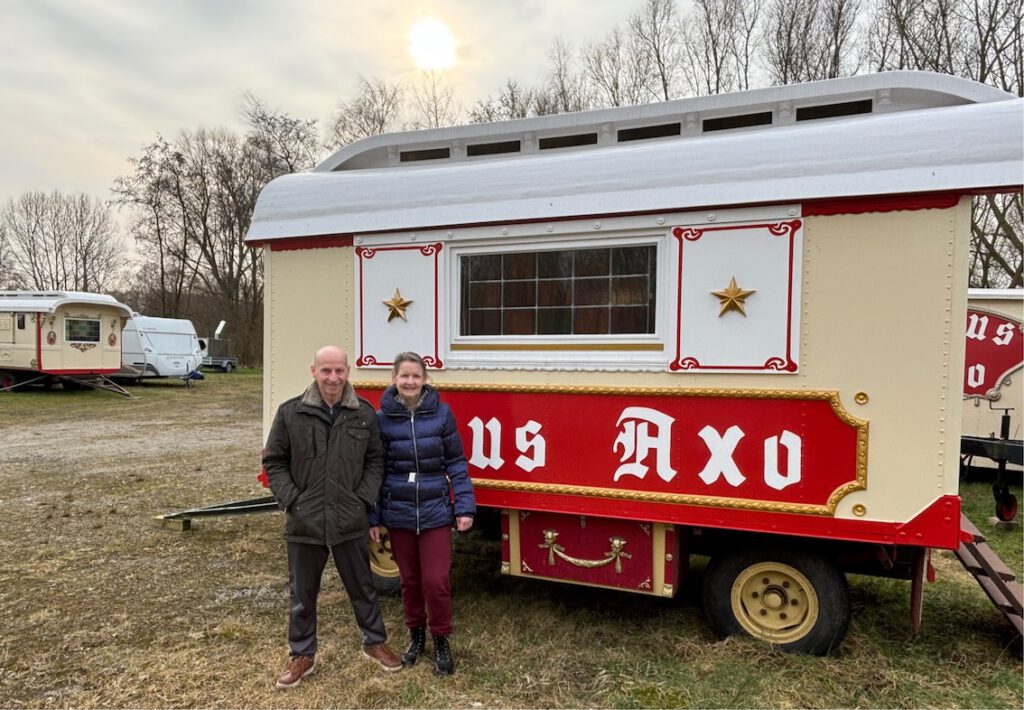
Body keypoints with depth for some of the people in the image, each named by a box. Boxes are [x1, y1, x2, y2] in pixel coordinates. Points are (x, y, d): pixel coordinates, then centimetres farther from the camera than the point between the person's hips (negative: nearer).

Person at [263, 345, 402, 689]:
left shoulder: (364, 413, -2)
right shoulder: (290, 412, -6)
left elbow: (375, 460, 5)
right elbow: (274, 462, 1)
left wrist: (364, 499, -5)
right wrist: (291, 500, -8)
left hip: (351, 522, 1)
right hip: (304, 523, 0)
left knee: (362, 587, 17)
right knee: (302, 595, 16)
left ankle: (374, 642, 37)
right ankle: (302, 655, 35)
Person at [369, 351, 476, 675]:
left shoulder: (441, 412, -6)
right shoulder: (382, 418, -4)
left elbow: (456, 463, -2)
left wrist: (464, 507, -7)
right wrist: (371, 517, 1)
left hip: (435, 511, -1)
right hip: (398, 513, 1)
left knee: (436, 580, 0)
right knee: (410, 579, 15)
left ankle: (441, 641, 23)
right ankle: (416, 634, 38)